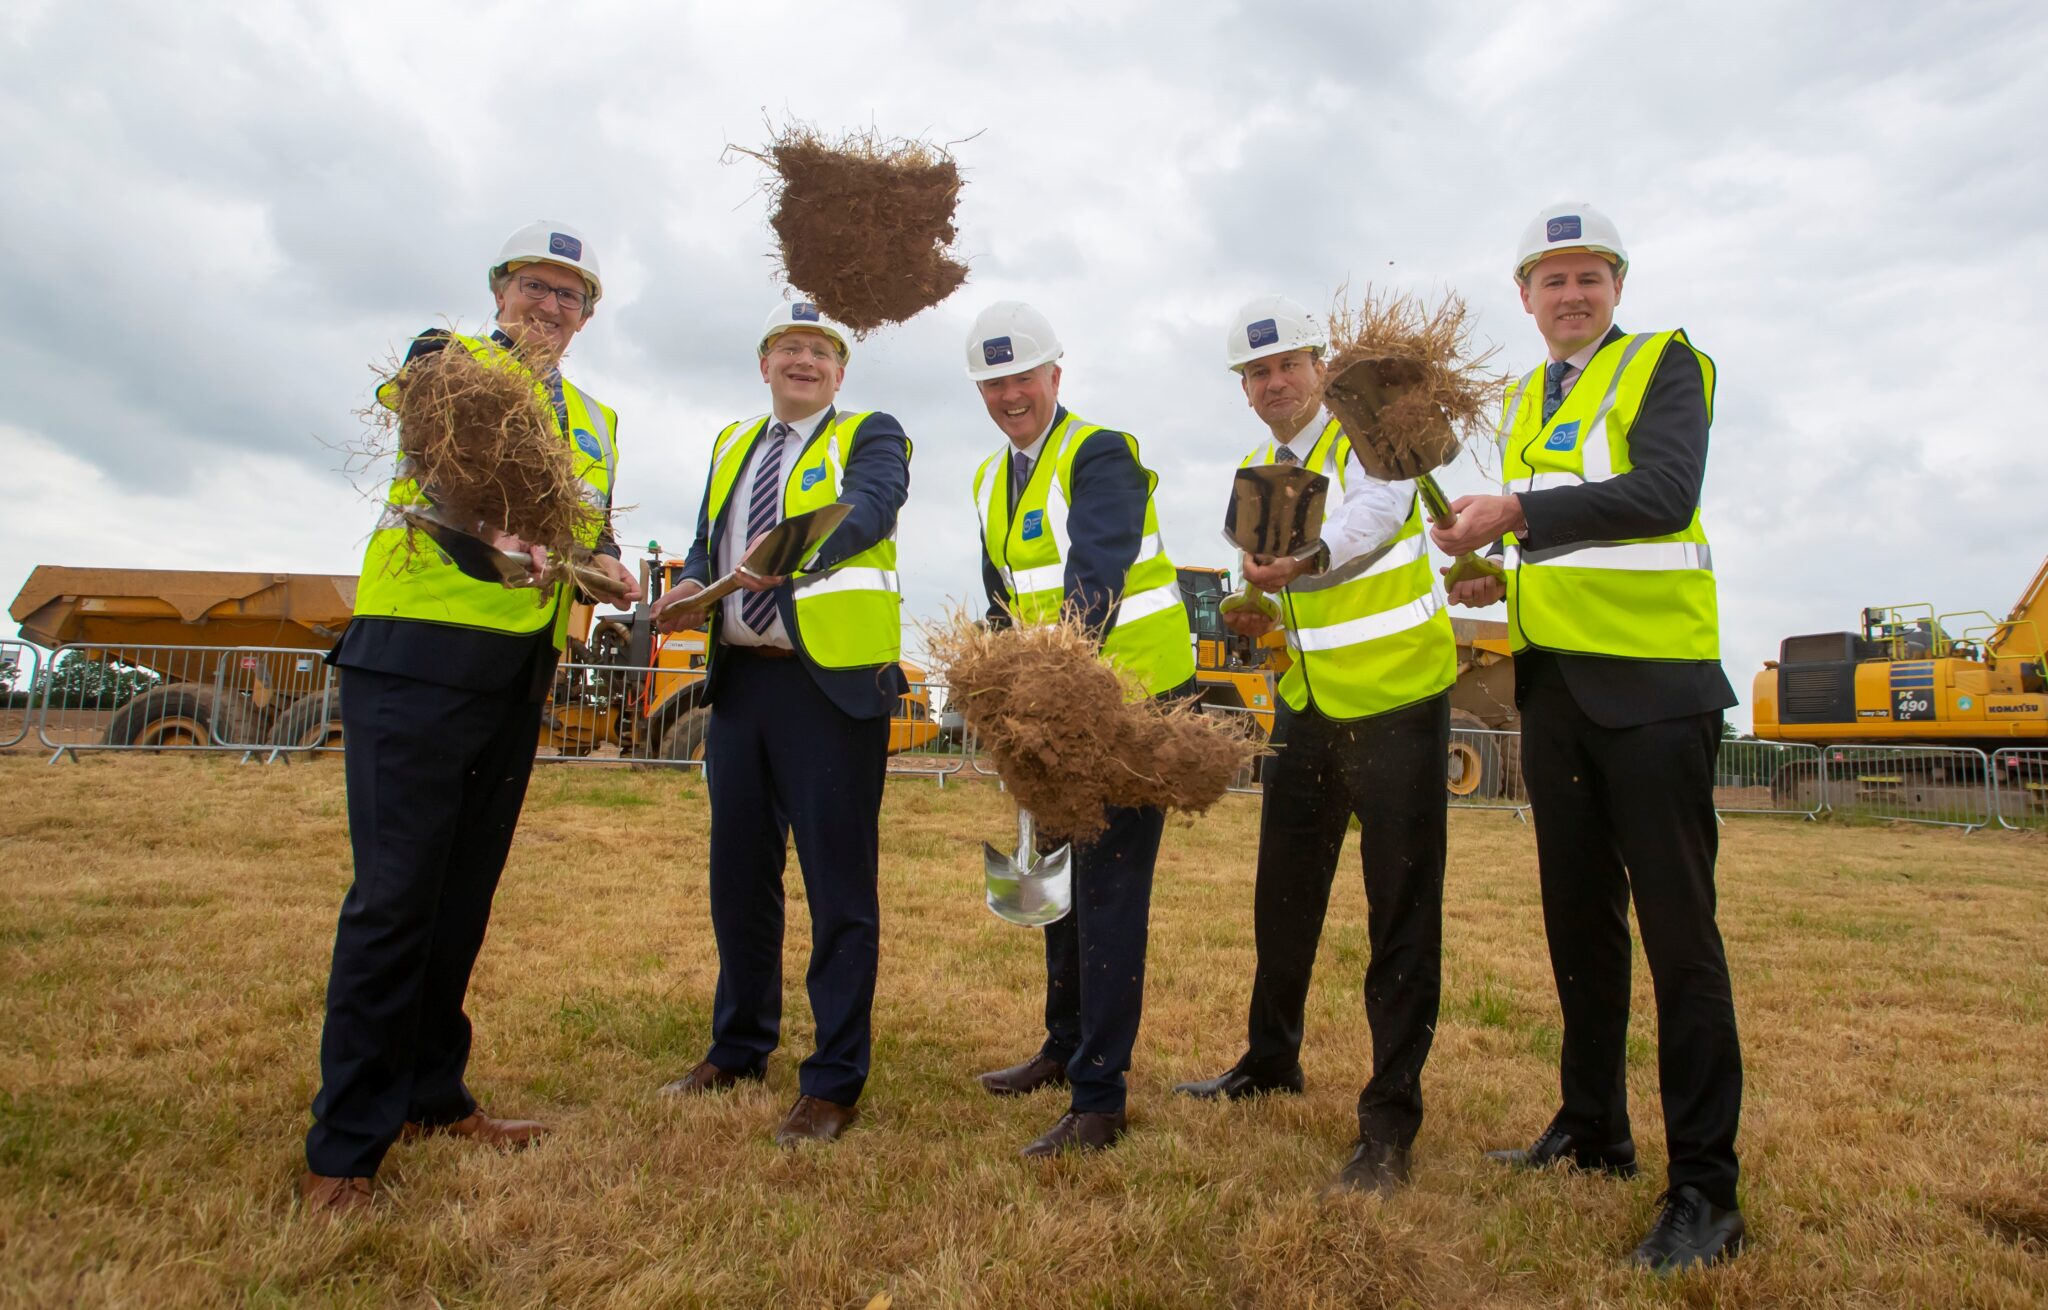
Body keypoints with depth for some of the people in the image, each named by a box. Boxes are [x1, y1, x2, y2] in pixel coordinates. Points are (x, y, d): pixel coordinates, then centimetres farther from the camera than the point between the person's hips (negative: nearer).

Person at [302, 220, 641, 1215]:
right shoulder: (446, 357, 3)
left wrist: (611, 567, -3)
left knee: (466, 890, 12)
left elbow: (593, 527, 22)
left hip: (520, 675, 6)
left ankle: (429, 1094, 25)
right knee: (395, 893, -7)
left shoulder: (595, 419, 21)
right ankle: (345, 1146, 3)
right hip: (418, 654, -6)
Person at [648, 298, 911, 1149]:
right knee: (738, 874, 14)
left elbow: (866, 511, -19)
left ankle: (834, 1081, 7)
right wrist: (692, 589, -4)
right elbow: (708, 540, 19)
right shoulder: (732, 446, 20)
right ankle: (739, 1049, 30)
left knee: (838, 886, -3)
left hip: (832, 685, -6)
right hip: (740, 680, 6)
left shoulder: (871, 438, 1)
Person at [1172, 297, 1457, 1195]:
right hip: (1309, 704, 7)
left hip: (1398, 700, -7)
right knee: (1283, 892, 16)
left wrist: (1309, 559, -53)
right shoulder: (1255, 471, 9)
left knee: (1401, 910, -5)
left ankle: (1390, 1118, 5)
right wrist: (1253, 613, -2)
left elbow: (1372, 515, -34)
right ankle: (1270, 1060, 34)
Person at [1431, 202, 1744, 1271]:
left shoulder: (1667, 365, -1)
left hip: (1652, 681, -7)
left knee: (1676, 930, -6)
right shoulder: (1523, 406, 19)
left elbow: (1663, 493, -19)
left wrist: (1518, 513, -27)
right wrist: (1500, 580, 7)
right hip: (1555, 685, 7)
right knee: (1578, 919, 12)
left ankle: (1705, 1188, 3)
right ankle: (1593, 1130, 25)